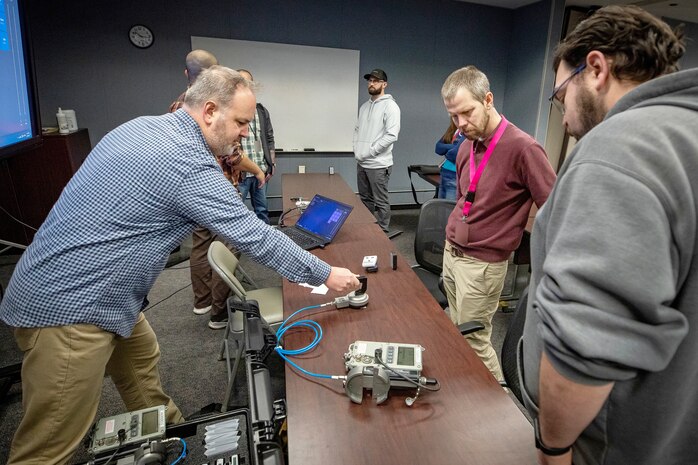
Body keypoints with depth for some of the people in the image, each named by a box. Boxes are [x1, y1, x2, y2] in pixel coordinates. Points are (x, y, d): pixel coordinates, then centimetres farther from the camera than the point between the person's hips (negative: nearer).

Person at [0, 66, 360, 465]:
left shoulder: (143, 126, 6)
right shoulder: (191, 164, -23)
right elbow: (255, 237, -21)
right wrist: (325, 275, -9)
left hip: (63, 283, 10)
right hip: (68, 306, -10)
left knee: (142, 361, 24)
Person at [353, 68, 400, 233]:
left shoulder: (390, 106, -10)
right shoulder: (364, 106, 15)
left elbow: (391, 135, -19)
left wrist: (369, 151, -17)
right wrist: (356, 149, 5)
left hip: (378, 164, -8)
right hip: (361, 163, 8)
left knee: (381, 202, -1)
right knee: (365, 199, 17)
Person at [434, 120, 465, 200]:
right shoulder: (453, 128, 12)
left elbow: (456, 154, -21)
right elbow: (438, 147, 7)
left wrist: (446, 152, 1)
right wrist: (452, 146, -11)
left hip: (456, 177, -8)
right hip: (444, 175, 8)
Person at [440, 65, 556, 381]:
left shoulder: (523, 148, -18)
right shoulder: (467, 146, 7)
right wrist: (453, 237, 16)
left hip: (482, 264, -7)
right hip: (450, 252, 8)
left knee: (474, 343, 2)